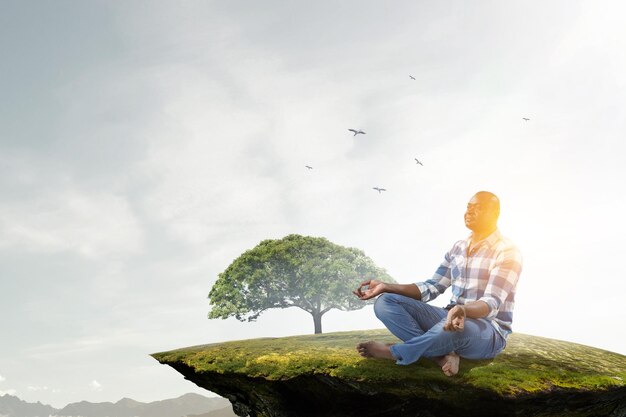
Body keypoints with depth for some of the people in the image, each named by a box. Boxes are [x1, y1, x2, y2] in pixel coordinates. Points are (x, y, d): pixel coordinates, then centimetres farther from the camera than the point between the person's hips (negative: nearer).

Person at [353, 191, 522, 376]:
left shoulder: (507, 252, -10)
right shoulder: (458, 247, 12)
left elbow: (492, 303, -22)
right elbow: (431, 288, 11)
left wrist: (464, 310, -46)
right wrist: (386, 287, 0)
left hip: (489, 331, -7)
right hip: (452, 318, 7)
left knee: (453, 328, -44)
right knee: (385, 302, -10)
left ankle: (395, 352, -19)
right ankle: (442, 353, -26)